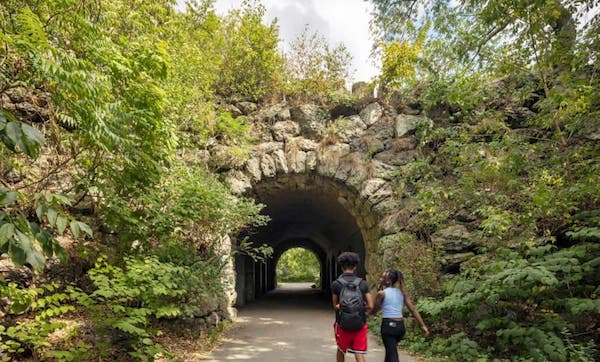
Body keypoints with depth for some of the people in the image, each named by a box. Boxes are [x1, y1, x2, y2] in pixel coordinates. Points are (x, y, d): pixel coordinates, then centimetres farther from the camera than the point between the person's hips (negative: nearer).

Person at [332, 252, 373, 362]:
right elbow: (370, 306, -3)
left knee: (341, 350, 22)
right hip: (360, 324, 0)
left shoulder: (336, 284, -7)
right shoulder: (362, 283, -4)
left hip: (343, 324, 0)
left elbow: (335, 306, 0)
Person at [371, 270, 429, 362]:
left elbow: (373, 311, 1)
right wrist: (423, 325, 3)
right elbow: (413, 310, 2)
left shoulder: (381, 293, -7)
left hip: (388, 325, -6)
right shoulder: (402, 292, 7)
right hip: (400, 326, 6)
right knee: (391, 349, 27)